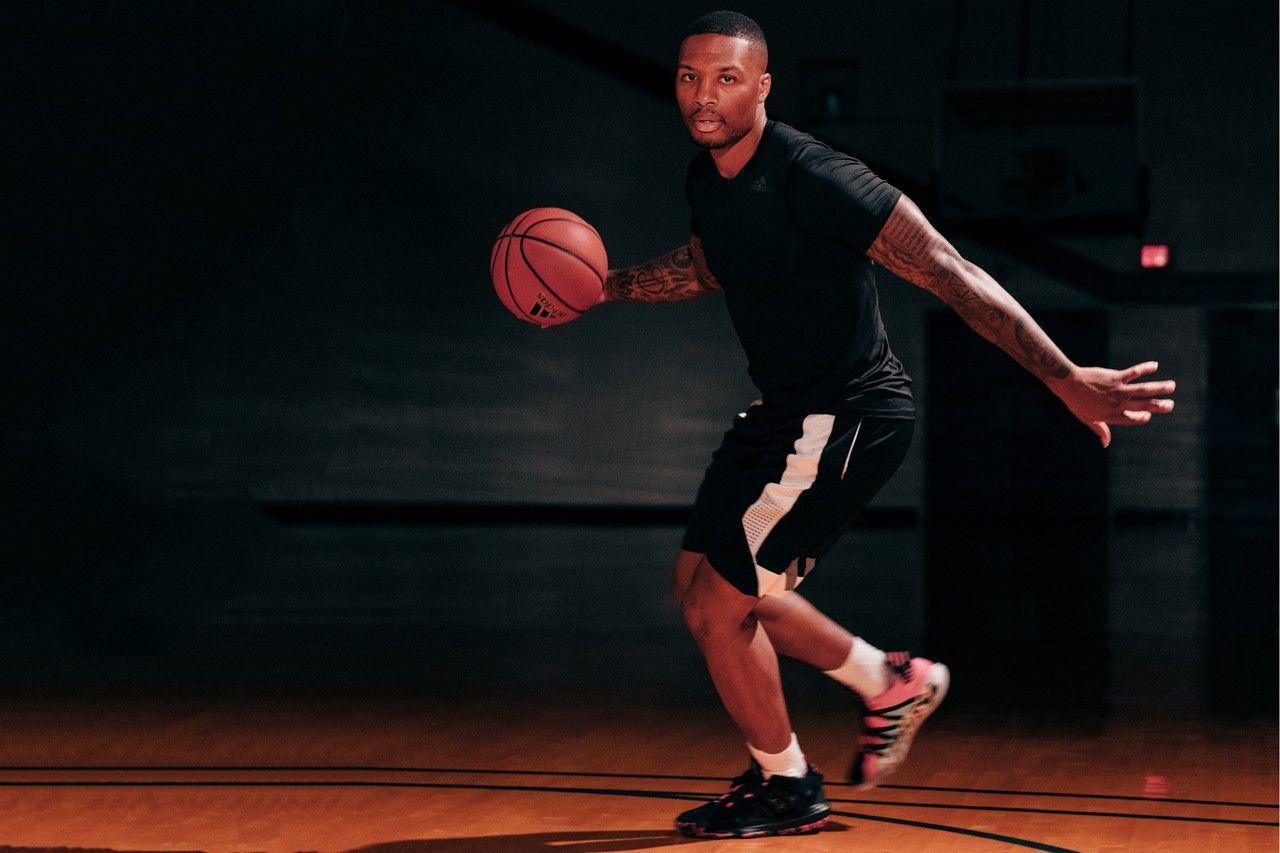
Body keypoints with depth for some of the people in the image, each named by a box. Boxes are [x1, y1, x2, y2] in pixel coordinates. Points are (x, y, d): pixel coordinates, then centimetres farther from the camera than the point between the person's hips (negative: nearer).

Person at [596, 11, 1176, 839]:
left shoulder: (812, 177, -26)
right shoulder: (705, 179, 1)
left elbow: (946, 271, -29)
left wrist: (1064, 377, -34)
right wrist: (602, 286, 14)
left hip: (851, 416, -9)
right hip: (782, 410, 9)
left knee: (718, 603, -7)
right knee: (703, 583, 16)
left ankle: (788, 788, 16)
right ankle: (890, 681, 31)